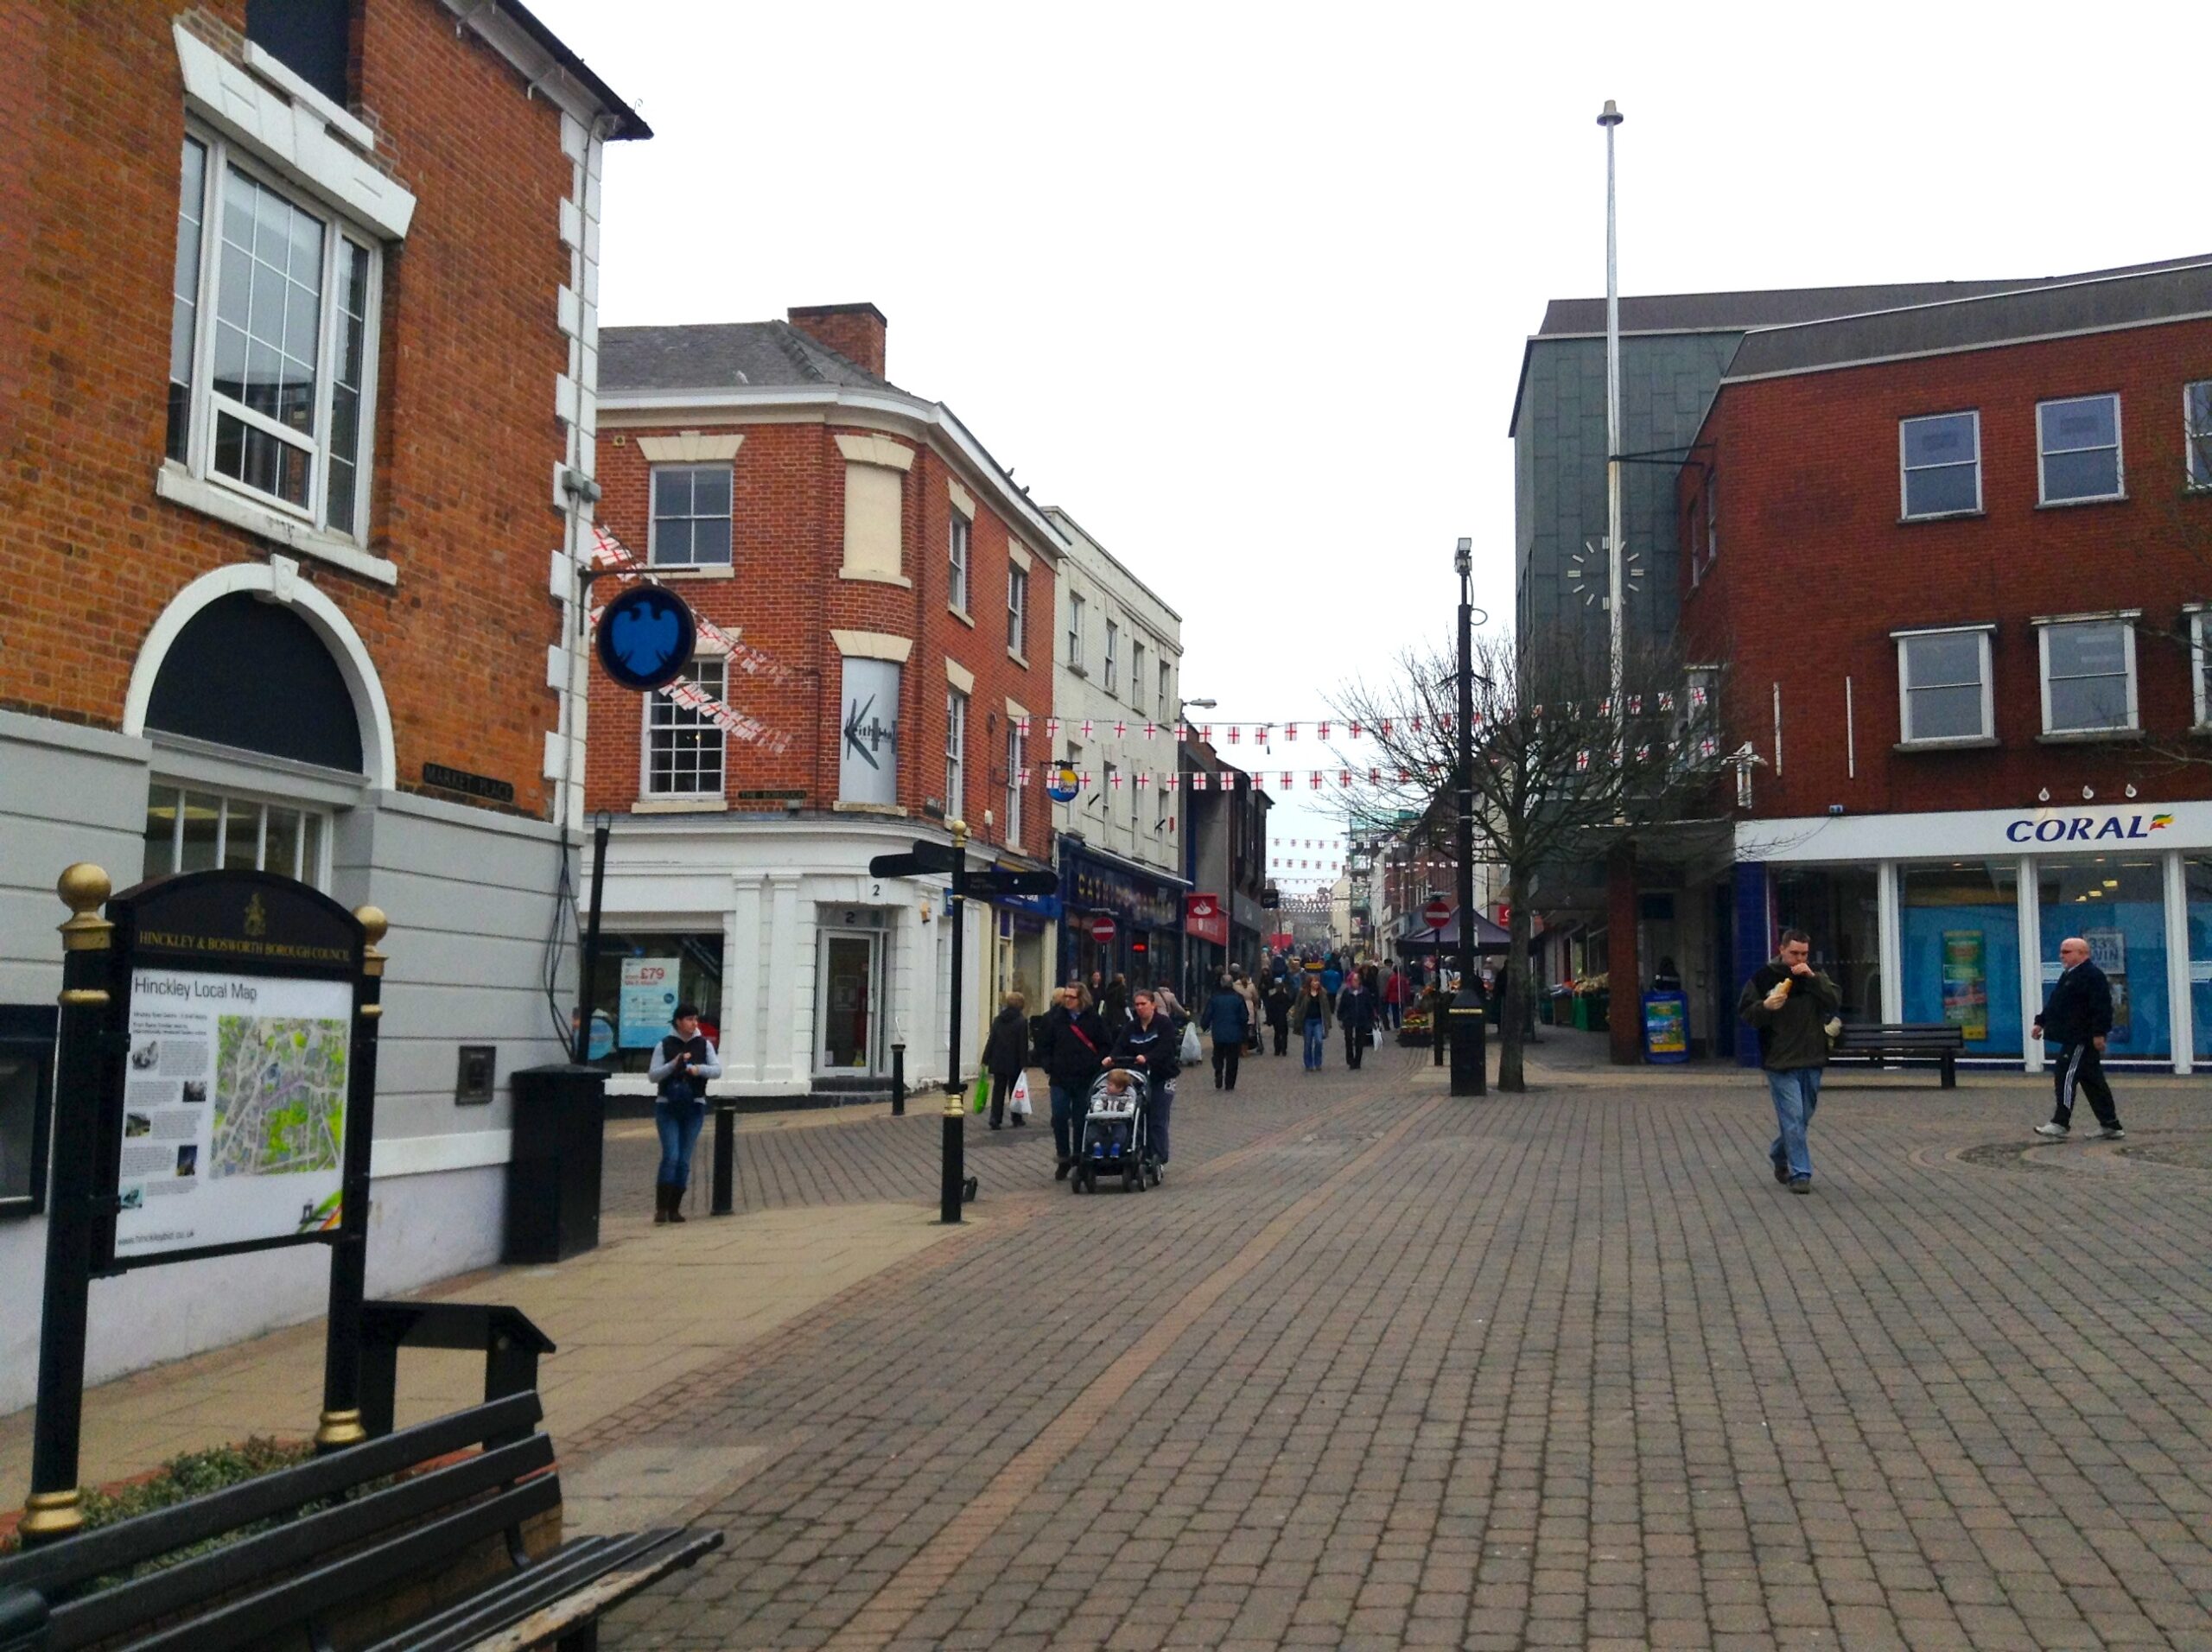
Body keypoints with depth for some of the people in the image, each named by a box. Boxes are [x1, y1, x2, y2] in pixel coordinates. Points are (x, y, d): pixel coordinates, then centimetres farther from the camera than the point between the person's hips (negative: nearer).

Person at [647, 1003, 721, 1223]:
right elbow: (653, 1075, -3)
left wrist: (699, 1069, -23)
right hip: (667, 1106, -2)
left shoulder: (704, 1044, 4)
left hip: (694, 1107, 2)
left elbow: (717, 1070, -5)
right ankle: (661, 1208, -6)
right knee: (670, 1156, -13)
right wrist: (674, 1064, -17)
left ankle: (675, 1208, 12)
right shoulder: (666, 1045, 0)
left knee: (684, 1160, 3)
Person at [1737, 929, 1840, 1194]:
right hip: (1780, 1061, -4)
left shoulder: (1816, 976, 9)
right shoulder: (1763, 977, -3)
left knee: (1804, 1117, 14)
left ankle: (1780, 1155, 36)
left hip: (1812, 1060, 4)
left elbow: (1835, 1002, -6)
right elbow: (1746, 1014, -2)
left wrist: (1813, 978, -16)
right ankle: (1800, 1173, -4)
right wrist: (1766, 1007, -21)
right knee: (1793, 1118, -9)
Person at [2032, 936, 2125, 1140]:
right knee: (2092, 1081, 12)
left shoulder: (2093, 976, -14)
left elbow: (2102, 1007, -20)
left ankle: (2060, 1124, -9)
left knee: (2067, 1076, -11)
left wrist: (2099, 1033, -24)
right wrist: (2041, 1022, 21)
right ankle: (2111, 1126, 17)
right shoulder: (2069, 976, 18)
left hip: (2082, 1039, -11)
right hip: (2072, 1038, 11)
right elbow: (2054, 1003, 25)